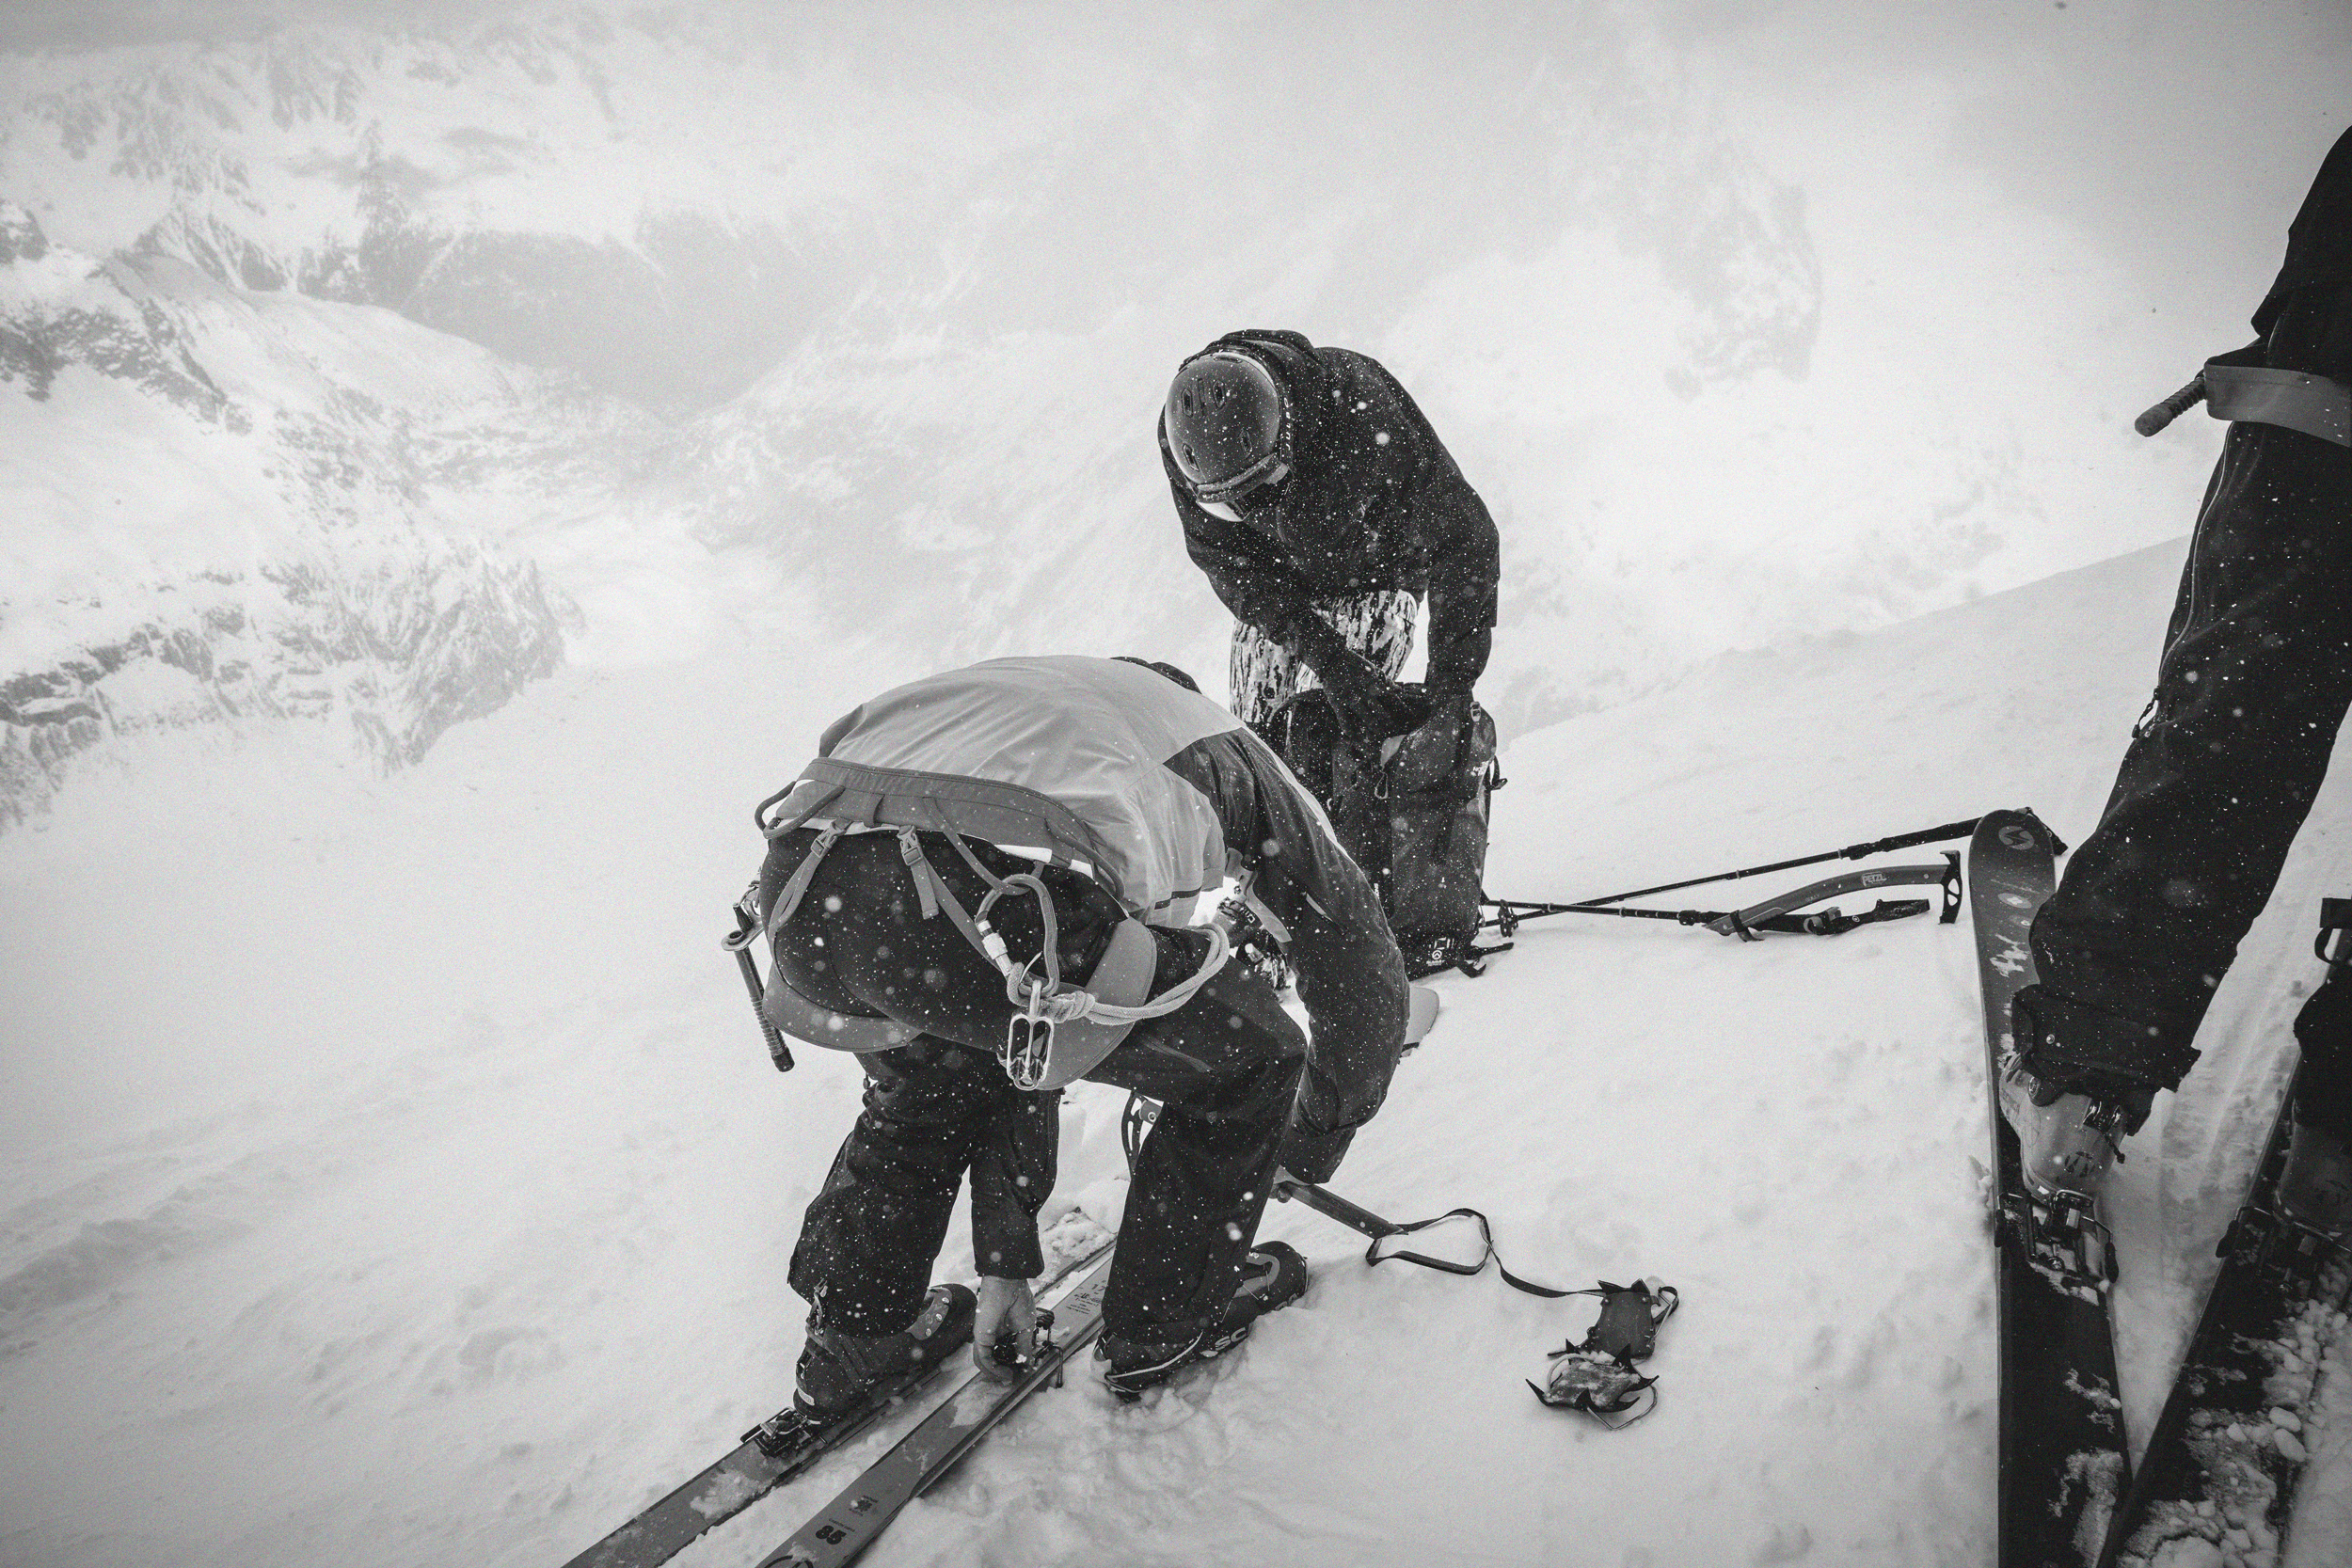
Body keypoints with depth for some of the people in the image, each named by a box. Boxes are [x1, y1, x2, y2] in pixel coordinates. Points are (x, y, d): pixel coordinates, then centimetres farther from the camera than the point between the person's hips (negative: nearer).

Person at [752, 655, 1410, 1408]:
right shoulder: (1221, 746, 33)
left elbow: (1019, 1046, 47)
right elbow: (1358, 955, 36)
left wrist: (1006, 1261, 52)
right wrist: (1314, 1145, 52)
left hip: (800, 898, 7)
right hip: (984, 901, -6)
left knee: (927, 1082, 41)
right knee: (1247, 1061, 21)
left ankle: (850, 1336, 48)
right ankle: (1164, 1328, 37)